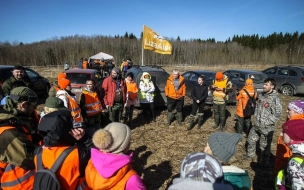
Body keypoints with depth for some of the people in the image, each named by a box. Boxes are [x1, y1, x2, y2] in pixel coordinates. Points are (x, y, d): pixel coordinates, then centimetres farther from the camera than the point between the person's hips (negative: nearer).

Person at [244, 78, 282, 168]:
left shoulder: (275, 98, -18)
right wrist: (256, 117, 7)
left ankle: (264, 162, 28)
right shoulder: (261, 95, 2)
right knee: (251, 139, 22)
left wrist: (267, 123, -17)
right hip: (257, 125, 7)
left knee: (265, 146, 8)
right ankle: (250, 154, 45)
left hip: (267, 127, -7)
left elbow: (277, 114, -18)